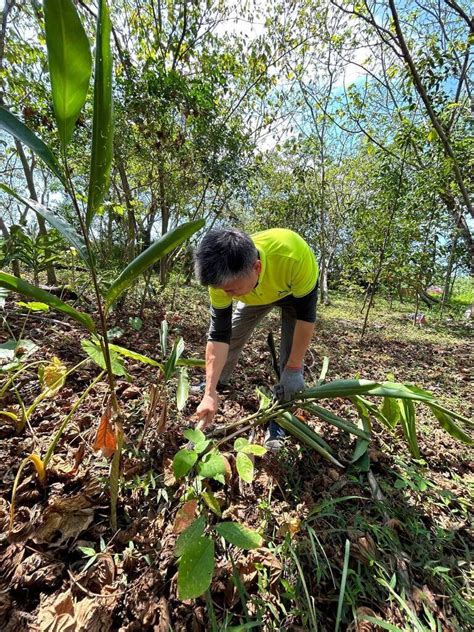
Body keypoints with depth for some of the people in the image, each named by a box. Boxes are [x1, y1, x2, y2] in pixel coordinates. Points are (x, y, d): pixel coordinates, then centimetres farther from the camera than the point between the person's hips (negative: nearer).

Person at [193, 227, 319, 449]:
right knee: (232, 333, 5)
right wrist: (211, 392, -30)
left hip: (296, 291, -2)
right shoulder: (223, 278, -34)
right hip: (256, 293, 3)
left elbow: (306, 313, -33)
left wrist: (293, 368, -27)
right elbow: (219, 335, -28)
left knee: (291, 351, -16)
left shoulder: (294, 255, -46)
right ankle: (220, 382, 33)